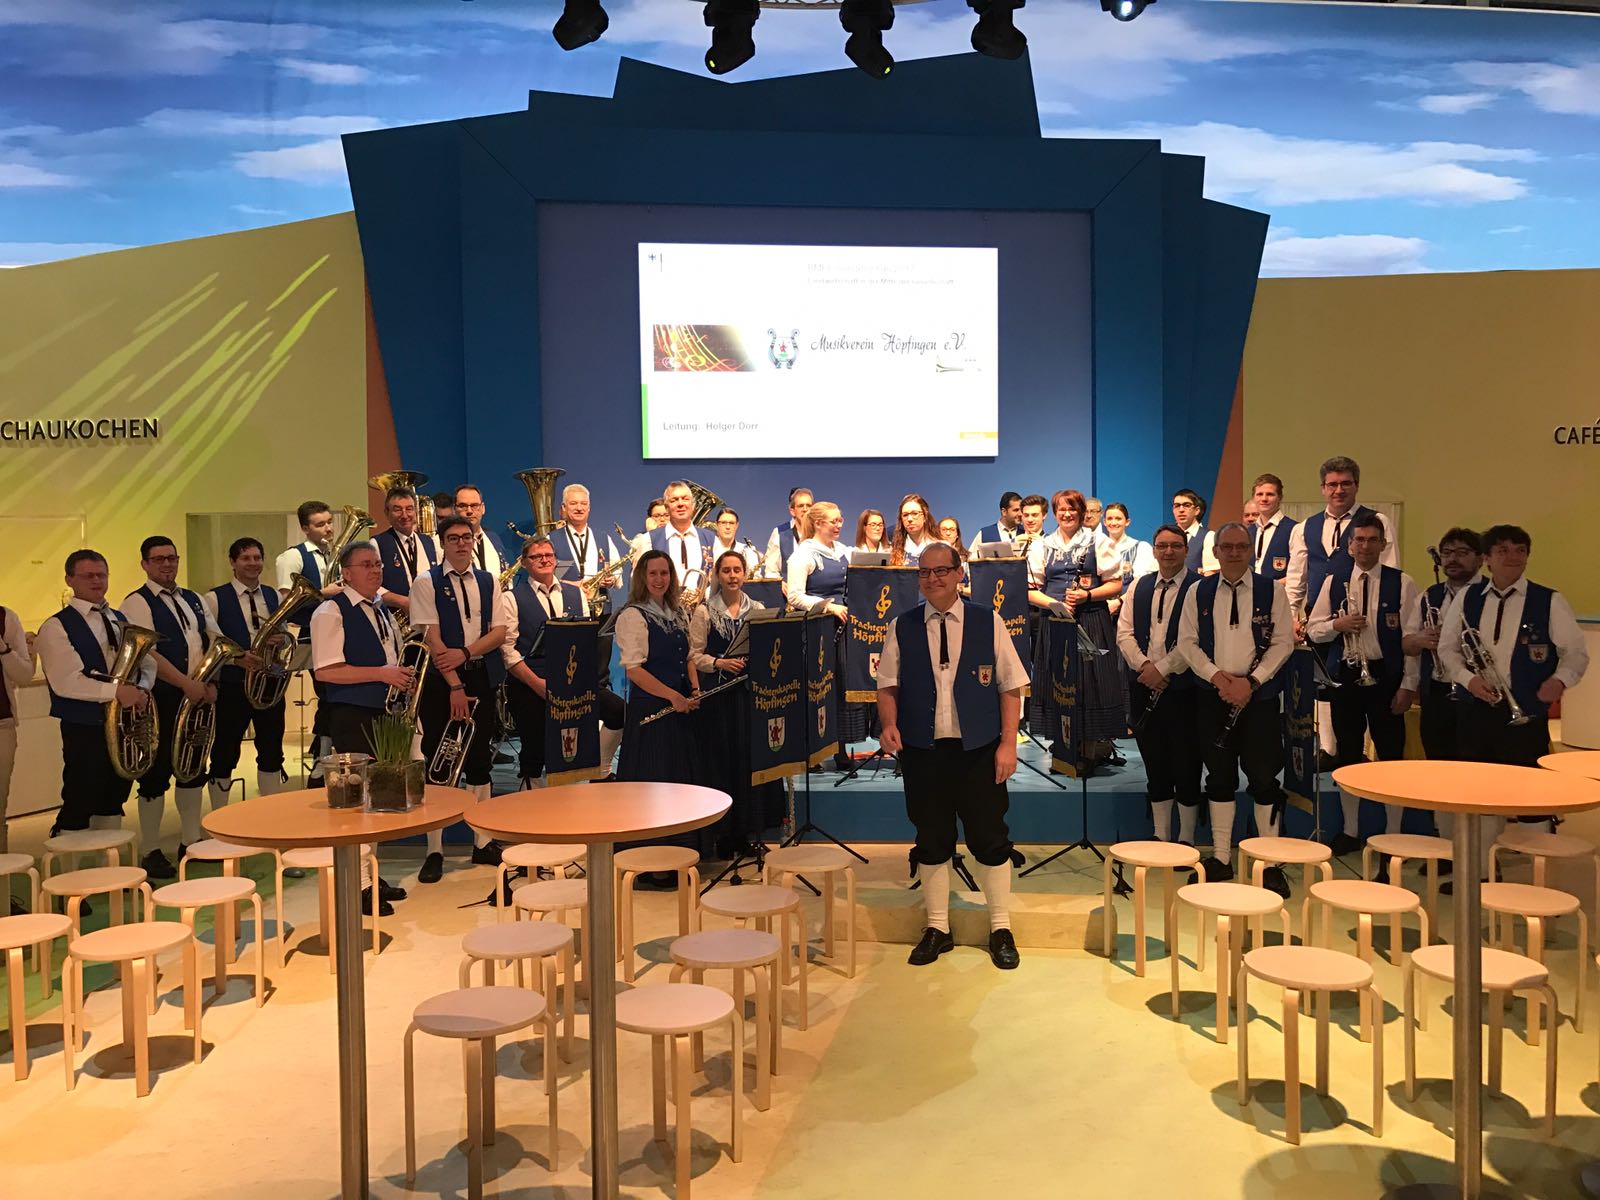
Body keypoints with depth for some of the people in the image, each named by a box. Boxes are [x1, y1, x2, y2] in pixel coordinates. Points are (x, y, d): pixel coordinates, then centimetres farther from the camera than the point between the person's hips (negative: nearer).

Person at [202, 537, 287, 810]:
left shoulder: (274, 596, 9)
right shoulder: (215, 598, -5)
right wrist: (235, 657, -25)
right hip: (231, 687, -4)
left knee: (272, 752, 11)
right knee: (224, 756, 5)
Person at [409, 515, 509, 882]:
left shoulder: (489, 582, 9)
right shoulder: (426, 583, -3)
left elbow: (499, 631, 2)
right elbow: (431, 637, -11)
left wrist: (465, 652, -15)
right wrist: (454, 686, -17)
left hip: (482, 677, 4)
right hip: (440, 680, -4)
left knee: (480, 760, 10)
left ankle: (483, 843, 20)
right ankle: (434, 852, 7)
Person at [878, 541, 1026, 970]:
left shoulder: (987, 621, 1)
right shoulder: (902, 628, 5)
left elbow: (1011, 686, 1)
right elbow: (888, 684, 7)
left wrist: (1008, 743, -6)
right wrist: (889, 724, -12)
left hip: (979, 750, -1)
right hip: (922, 751, 1)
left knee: (990, 839, 5)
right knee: (931, 840, 9)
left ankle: (1001, 929, 21)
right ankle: (937, 928, 24)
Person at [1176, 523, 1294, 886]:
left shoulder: (1271, 591, 2)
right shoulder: (1199, 592, 7)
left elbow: (1283, 642, -2)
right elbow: (1187, 641, 4)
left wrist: (1251, 681, -13)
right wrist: (1216, 675, -11)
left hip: (1259, 695, -2)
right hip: (1213, 696, 2)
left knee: (1263, 777, -2)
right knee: (1219, 776, 8)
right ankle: (1220, 858, 17)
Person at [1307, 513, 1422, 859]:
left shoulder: (1402, 583, -2)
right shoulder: (1334, 582, 7)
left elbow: (1411, 637, -4)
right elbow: (1313, 630, 8)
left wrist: (1408, 685, -9)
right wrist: (1337, 625, -13)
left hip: (1385, 676, -3)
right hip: (1346, 676, 3)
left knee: (1391, 756, 2)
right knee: (1347, 755, 11)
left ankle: (1393, 837, 13)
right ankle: (1350, 831, 23)